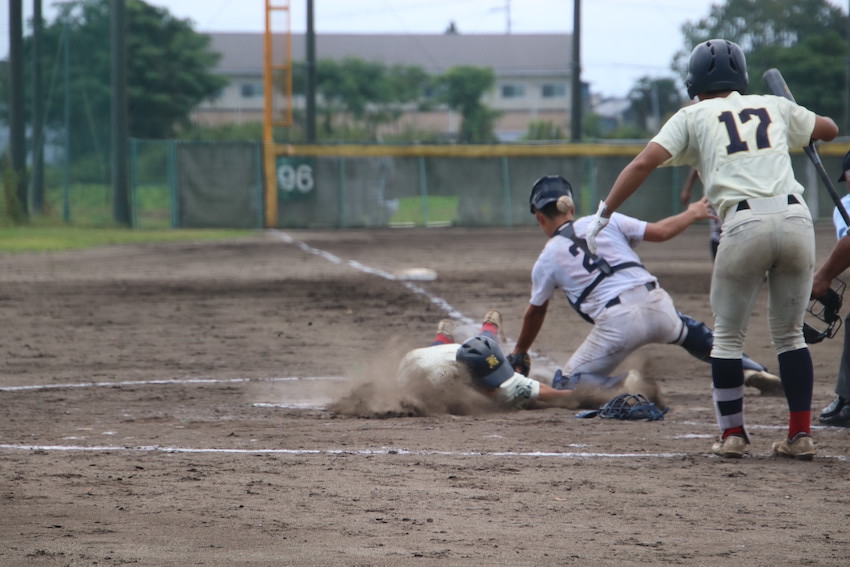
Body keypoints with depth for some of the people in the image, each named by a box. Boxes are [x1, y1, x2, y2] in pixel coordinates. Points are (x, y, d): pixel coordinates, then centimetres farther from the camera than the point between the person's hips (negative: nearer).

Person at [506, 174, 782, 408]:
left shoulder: (547, 259, 11)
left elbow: (535, 313, 21)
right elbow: (659, 232, 12)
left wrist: (519, 354, 36)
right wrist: (692, 214, 31)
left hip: (617, 322, -4)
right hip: (657, 304, 4)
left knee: (566, 385, 7)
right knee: (688, 331, 36)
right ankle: (751, 369, 17)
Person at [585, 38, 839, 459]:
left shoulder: (693, 117, 12)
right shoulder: (774, 107, 22)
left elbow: (644, 163, -1)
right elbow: (829, 129, 38)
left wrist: (604, 213, 2)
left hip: (745, 224, -3)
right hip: (797, 217, 3)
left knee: (728, 336, 13)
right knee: (790, 334, 16)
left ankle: (732, 435, 12)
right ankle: (800, 435, 12)